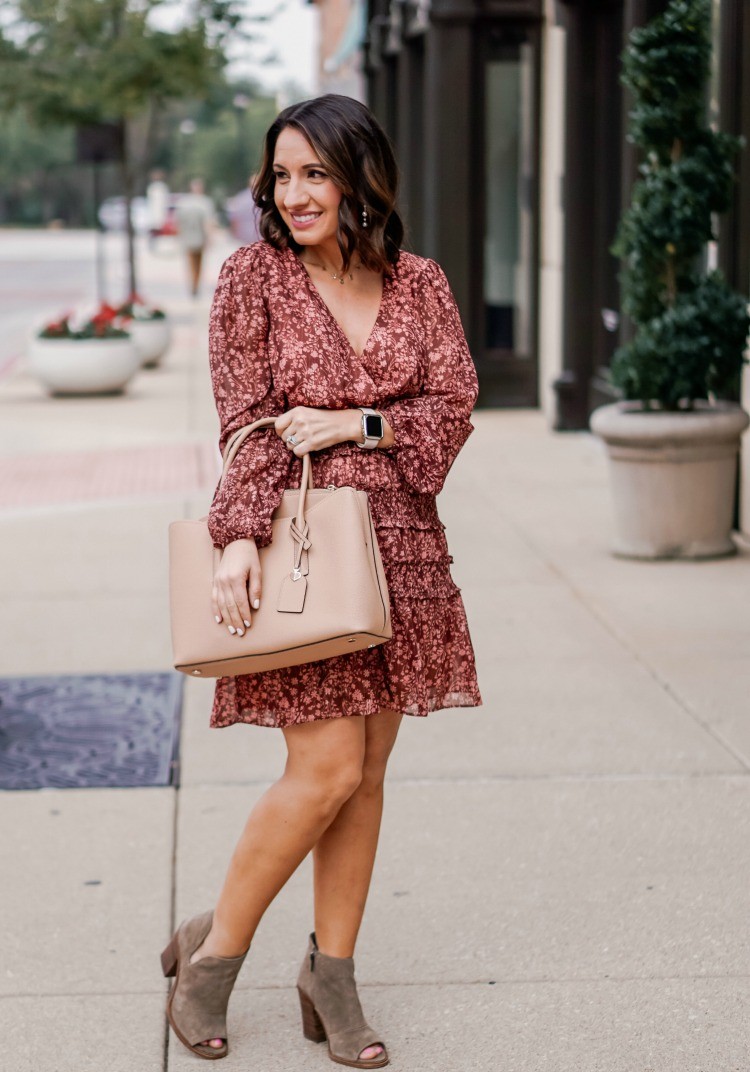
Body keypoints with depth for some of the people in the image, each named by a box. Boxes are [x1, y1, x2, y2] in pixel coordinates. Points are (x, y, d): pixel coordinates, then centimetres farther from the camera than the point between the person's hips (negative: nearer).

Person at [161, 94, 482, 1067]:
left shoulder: (419, 283, 8)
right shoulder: (253, 276, -1)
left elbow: (454, 407, 1)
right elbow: (245, 426, -6)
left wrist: (353, 424, -13)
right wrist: (238, 536, -18)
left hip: (397, 549, 4)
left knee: (366, 773, 6)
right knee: (327, 769, -10)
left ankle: (332, 976, 18)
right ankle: (212, 952, 9)